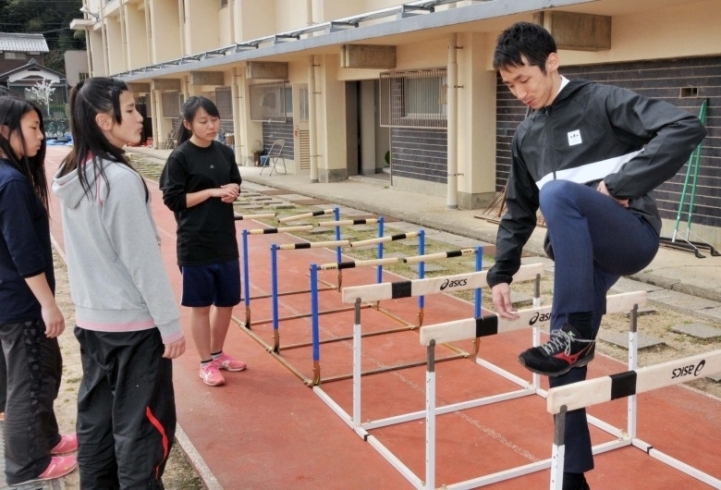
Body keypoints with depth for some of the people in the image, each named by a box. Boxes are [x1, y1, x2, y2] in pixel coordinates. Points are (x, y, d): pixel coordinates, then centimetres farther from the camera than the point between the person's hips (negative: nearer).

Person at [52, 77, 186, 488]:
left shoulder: (71, 176, 5)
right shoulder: (121, 179, -20)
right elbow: (143, 262, -19)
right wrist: (171, 324, -12)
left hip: (91, 319, 8)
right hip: (133, 323, -8)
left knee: (96, 417, 17)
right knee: (142, 425, 4)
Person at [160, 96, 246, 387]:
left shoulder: (225, 153, 6)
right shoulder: (180, 157, -10)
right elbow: (173, 199, -12)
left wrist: (232, 192, -7)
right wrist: (213, 191, -18)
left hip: (226, 241, 6)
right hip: (195, 245, -6)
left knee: (227, 302, 14)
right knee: (201, 305, 5)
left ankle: (218, 353, 33)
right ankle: (206, 363, 20)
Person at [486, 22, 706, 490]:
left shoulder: (603, 102, -7)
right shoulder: (526, 136, 12)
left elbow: (686, 128, -20)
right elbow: (518, 212, 18)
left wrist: (619, 186, -22)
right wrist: (501, 274, 12)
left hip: (632, 238, -6)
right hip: (581, 255, 6)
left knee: (558, 193, -34)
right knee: (565, 364, 2)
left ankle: (574, 334, -29)